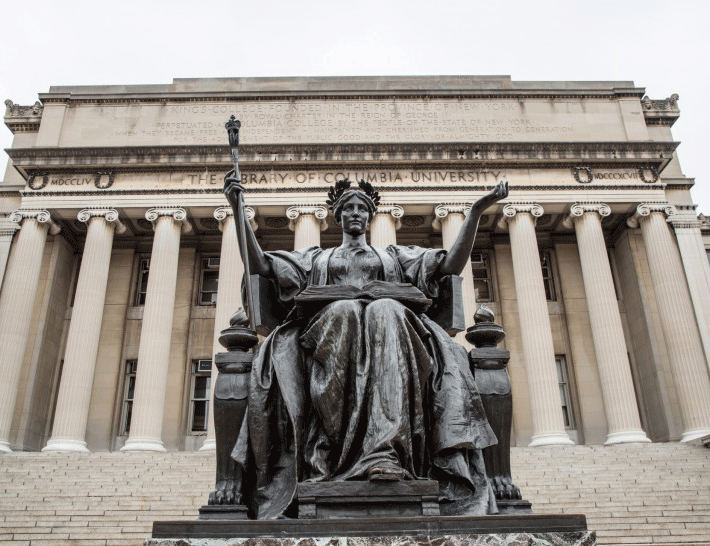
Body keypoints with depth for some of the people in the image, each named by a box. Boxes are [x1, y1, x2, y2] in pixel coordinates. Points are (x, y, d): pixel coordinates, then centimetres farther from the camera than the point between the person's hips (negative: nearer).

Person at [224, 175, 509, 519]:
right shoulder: (316, 258, 34)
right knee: (341, 312, -37)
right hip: (328, 328, 0)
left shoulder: (394, 256, 34)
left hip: (389, 321, 0)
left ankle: (387, 451, -53)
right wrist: (239, 212, 13)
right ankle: (333, 449, -47)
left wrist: (476, 211, 14)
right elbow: (260, 265, 22)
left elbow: (452, 264, 23)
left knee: (386, 311, -37)